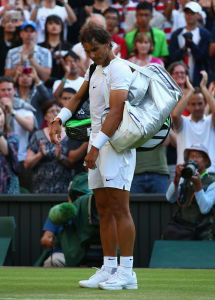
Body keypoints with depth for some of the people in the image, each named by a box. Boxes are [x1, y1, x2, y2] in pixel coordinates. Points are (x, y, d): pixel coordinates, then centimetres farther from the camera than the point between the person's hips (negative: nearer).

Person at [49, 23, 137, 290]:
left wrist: (95, 146, -25)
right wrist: (58, 121, 6)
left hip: (116, 145, -9)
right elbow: (78, 98, 25)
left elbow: (116, 111, -20)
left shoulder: (118, 69, -12)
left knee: (119, 209, -10)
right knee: (103, 211, 8)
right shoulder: (95, 70, 18)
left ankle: (127, 271, -9)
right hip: (98, 145, 9)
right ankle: (109, 269, 11)